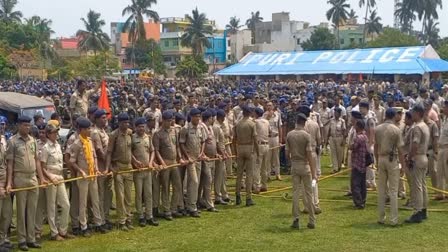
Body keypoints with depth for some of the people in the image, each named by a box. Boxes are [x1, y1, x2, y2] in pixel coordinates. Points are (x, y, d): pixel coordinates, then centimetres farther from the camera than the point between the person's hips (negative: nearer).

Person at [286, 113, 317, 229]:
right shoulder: (306, 135, -12)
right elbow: (309, 155, -14)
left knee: (295, 192, 7)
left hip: (294, 166, 3)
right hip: (305, 166, -3)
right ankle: (312, 221, 8)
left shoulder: (289, 135, -1)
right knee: (308, 193, 4)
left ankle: (295, 220, 6)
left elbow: (287, 153, 1)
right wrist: (313, 173, -11)